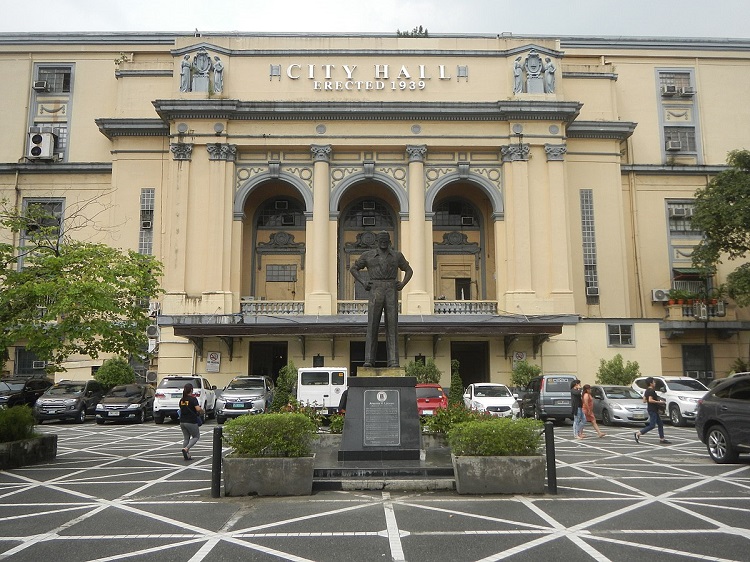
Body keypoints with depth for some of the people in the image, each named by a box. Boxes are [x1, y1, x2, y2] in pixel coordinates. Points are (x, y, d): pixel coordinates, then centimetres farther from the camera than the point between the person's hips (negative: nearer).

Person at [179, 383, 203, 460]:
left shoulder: (181, 400, 7)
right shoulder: (193, 399, -14)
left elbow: (181, 410, 15)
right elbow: (198, 409, -24)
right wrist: (202, 412, -4)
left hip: (182, 422, 6)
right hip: (191, 422, -6)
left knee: (186, 438, 16)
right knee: (196, 436, 11)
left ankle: (186, 455, 13)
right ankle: (186, 449, -8)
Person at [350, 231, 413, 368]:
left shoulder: (397, 255, 13)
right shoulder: (368, 255, 10)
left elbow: (409, 270, 21)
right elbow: (353, 269, 17)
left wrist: (403, 284, 2)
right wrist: (363, 282, 0)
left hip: (391, 292, 1)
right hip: (375, 292, -1)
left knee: (392, 326, -5)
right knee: (372, 326, -8)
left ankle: (393, 361, -6)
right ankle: (369, 360, -6)